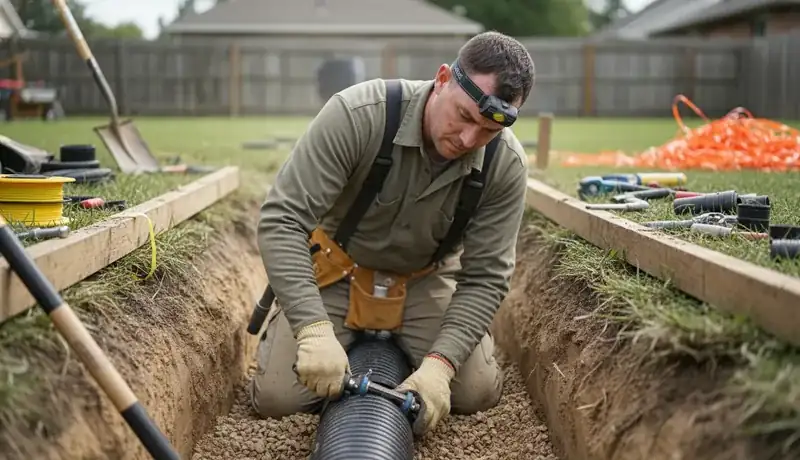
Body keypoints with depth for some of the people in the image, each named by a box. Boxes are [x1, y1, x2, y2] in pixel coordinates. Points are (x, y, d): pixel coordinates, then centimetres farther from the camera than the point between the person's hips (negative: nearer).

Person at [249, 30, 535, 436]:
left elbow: (485, 277, -16)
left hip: (425, 279, 3)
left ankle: (394, 343, 22)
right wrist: (314, 329, -42)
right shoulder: (357, 114, -32)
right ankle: (284, 317, 23)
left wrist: (439, 364, -30)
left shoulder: (506, 165, -22)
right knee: (277, 398, -11)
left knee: (476, 393, -9)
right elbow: (281, 220, -32)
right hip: (337, 268, -2)